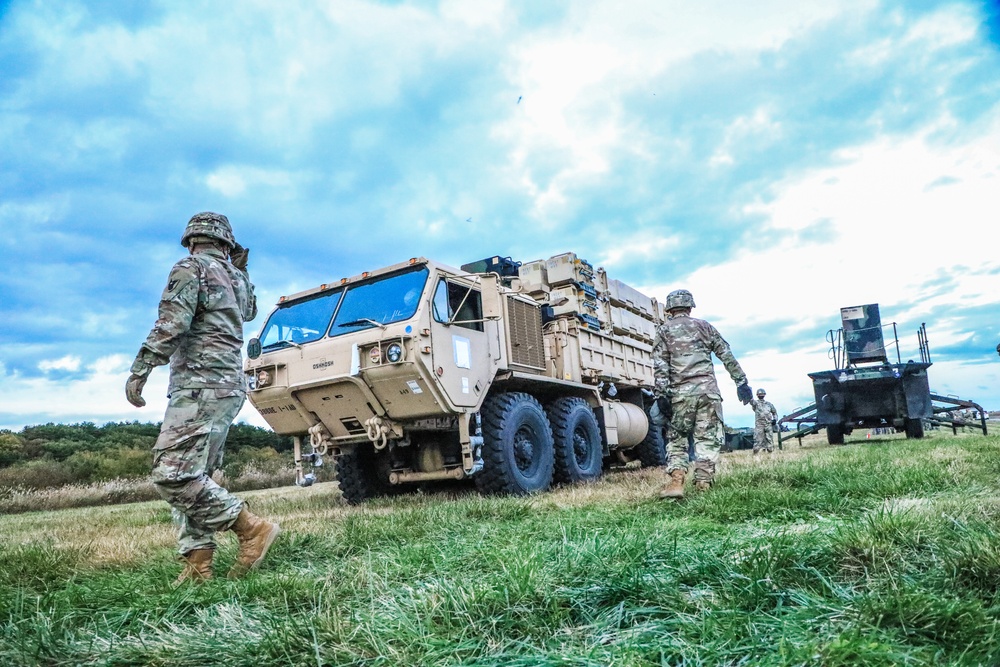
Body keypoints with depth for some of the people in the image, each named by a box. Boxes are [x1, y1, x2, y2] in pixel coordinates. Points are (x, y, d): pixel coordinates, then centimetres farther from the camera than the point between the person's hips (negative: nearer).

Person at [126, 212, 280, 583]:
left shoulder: (190, 268, -3)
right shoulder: (236, 278, 18)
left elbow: (171, 325, -17)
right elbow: (250, 313, 40)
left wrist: (139, 371, -15)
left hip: (201, 386, -9)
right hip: (229, 387, 9)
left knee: (172, 477, -13)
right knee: (191, 477, 10)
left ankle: (252, 529, -11)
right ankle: (197, 565, 5)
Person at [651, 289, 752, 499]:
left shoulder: (664, 330, 9)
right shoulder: (704, 326, 15)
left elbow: (660, 367, -3)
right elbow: (727, 356, 11)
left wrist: (661, 395, -4)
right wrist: (741, 382, 13)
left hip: (681, 392, -1)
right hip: (708, 389, 1)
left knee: (677, 438, 9)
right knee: (708, 438, 5)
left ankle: (676, 482, -7)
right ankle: (703, 484, -1)